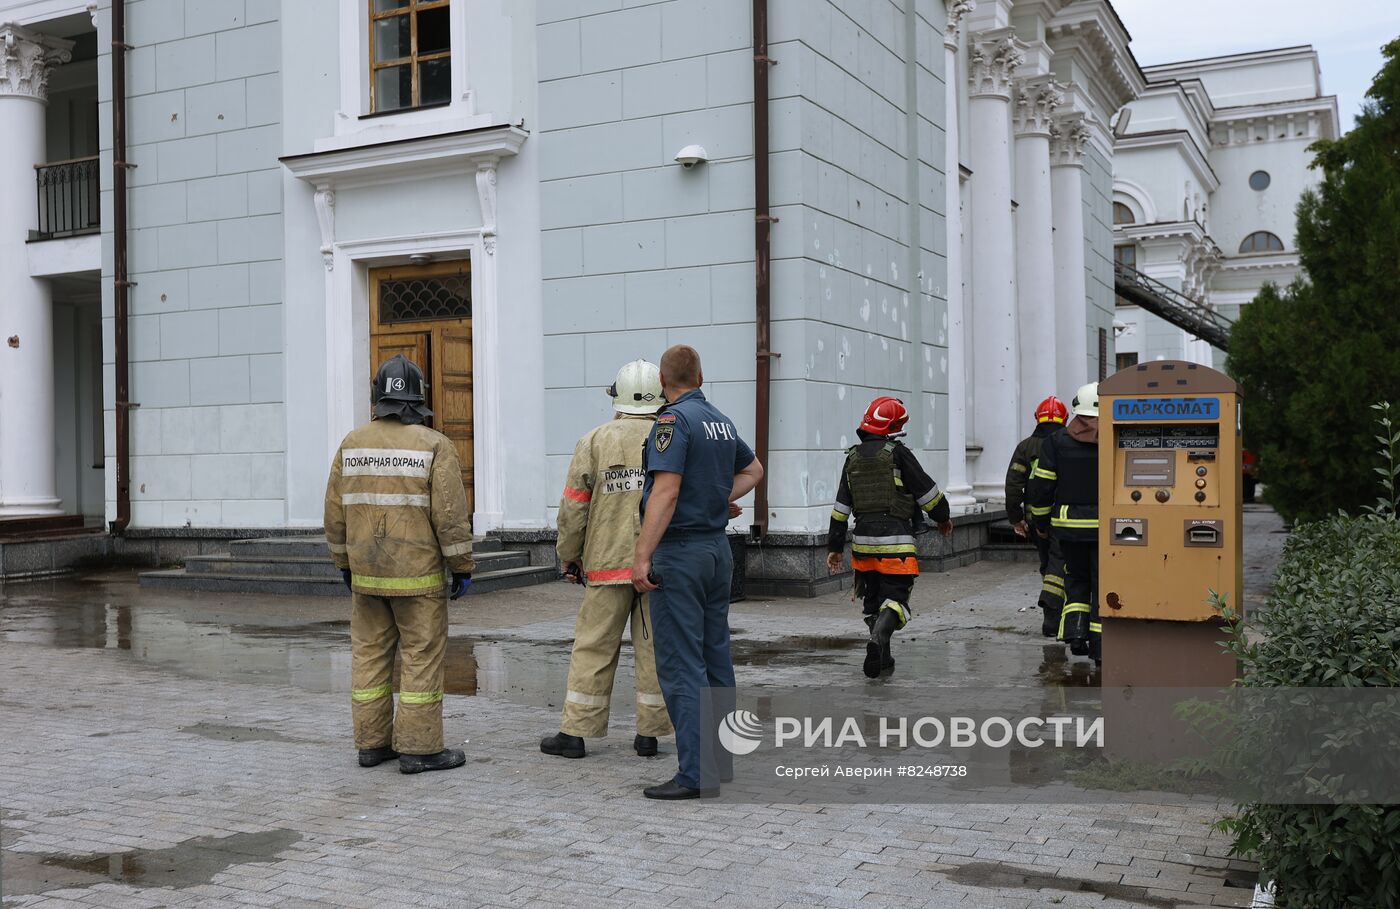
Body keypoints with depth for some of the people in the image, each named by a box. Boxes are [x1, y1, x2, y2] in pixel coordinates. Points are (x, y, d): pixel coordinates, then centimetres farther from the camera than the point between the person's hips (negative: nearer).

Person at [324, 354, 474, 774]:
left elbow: (336, 510, 6)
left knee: (370, 655, 11)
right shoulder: (435, 446, -11)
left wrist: (344, 563, 17)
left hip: (367, 573, 5)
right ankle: (419, 748, 3)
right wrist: (463, 567, -5)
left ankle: (372, 743, 17)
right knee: (421, 657, 1)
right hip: (418, 576, -5)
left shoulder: (352, 443, 2)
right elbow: (451, 514, -14)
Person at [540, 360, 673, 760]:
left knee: (593, 648, 5)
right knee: (654, 648, 7)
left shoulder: (594, 442, -1)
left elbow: (573, 508, -2)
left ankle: (575, 732, 9)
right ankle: (649, 733, 12)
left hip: (608, 563, -1)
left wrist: (568, 557, 9)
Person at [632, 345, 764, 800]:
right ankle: (721, 758, 22)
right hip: (717, 548, 9)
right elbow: (753, 470, 29)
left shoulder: (674, 420, -14)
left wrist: (642, 556, -22)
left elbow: (666, 493, -23)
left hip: (680, 551, -8)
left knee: (681, 664, -6)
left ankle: (697, 772, -5)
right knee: (716, 657, 14)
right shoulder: (721, 421, 12)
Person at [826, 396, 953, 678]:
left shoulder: (853, 458, 10)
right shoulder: (897, 454, -7)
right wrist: (943, 517, 14)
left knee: (873, 599, 17)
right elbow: (927, 491, -4)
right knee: (895, 598, -4)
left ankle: (882, 658, 21)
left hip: (863, 541, 6)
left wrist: (835, 546, 16)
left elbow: (841, 507, 12)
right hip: (896, 542, -5)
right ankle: (878, 640, -30)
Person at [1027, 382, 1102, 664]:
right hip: (1106, 525, -1)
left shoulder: (1057, 442, -1)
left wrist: (1041, 521, 12)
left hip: (1068, 524, 2)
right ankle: (1099, 645, 7)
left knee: (1076, 579, 18)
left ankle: (1075, 632, 2)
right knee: (1103, 583, 7)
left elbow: (1041, 486, 0)